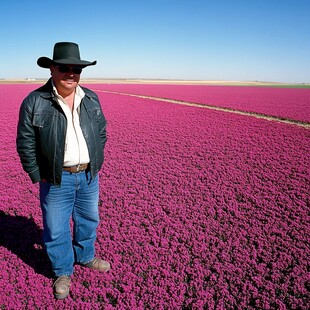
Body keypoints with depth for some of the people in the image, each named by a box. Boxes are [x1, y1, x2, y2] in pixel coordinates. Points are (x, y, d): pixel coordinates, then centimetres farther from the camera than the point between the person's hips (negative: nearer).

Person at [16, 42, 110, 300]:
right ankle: (63, 272, 31)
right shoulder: (34, 102, -11)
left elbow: (101, 132, 12)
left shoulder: (91, 99, 2)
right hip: (56, 179, -4)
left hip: (89, 175, 4)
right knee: (56, 229, 9)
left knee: (88, 219, 20)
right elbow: (25, 144, -8)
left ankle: (85, 256, 45)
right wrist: (38, 177, -8)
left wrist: (96, 163, 8)